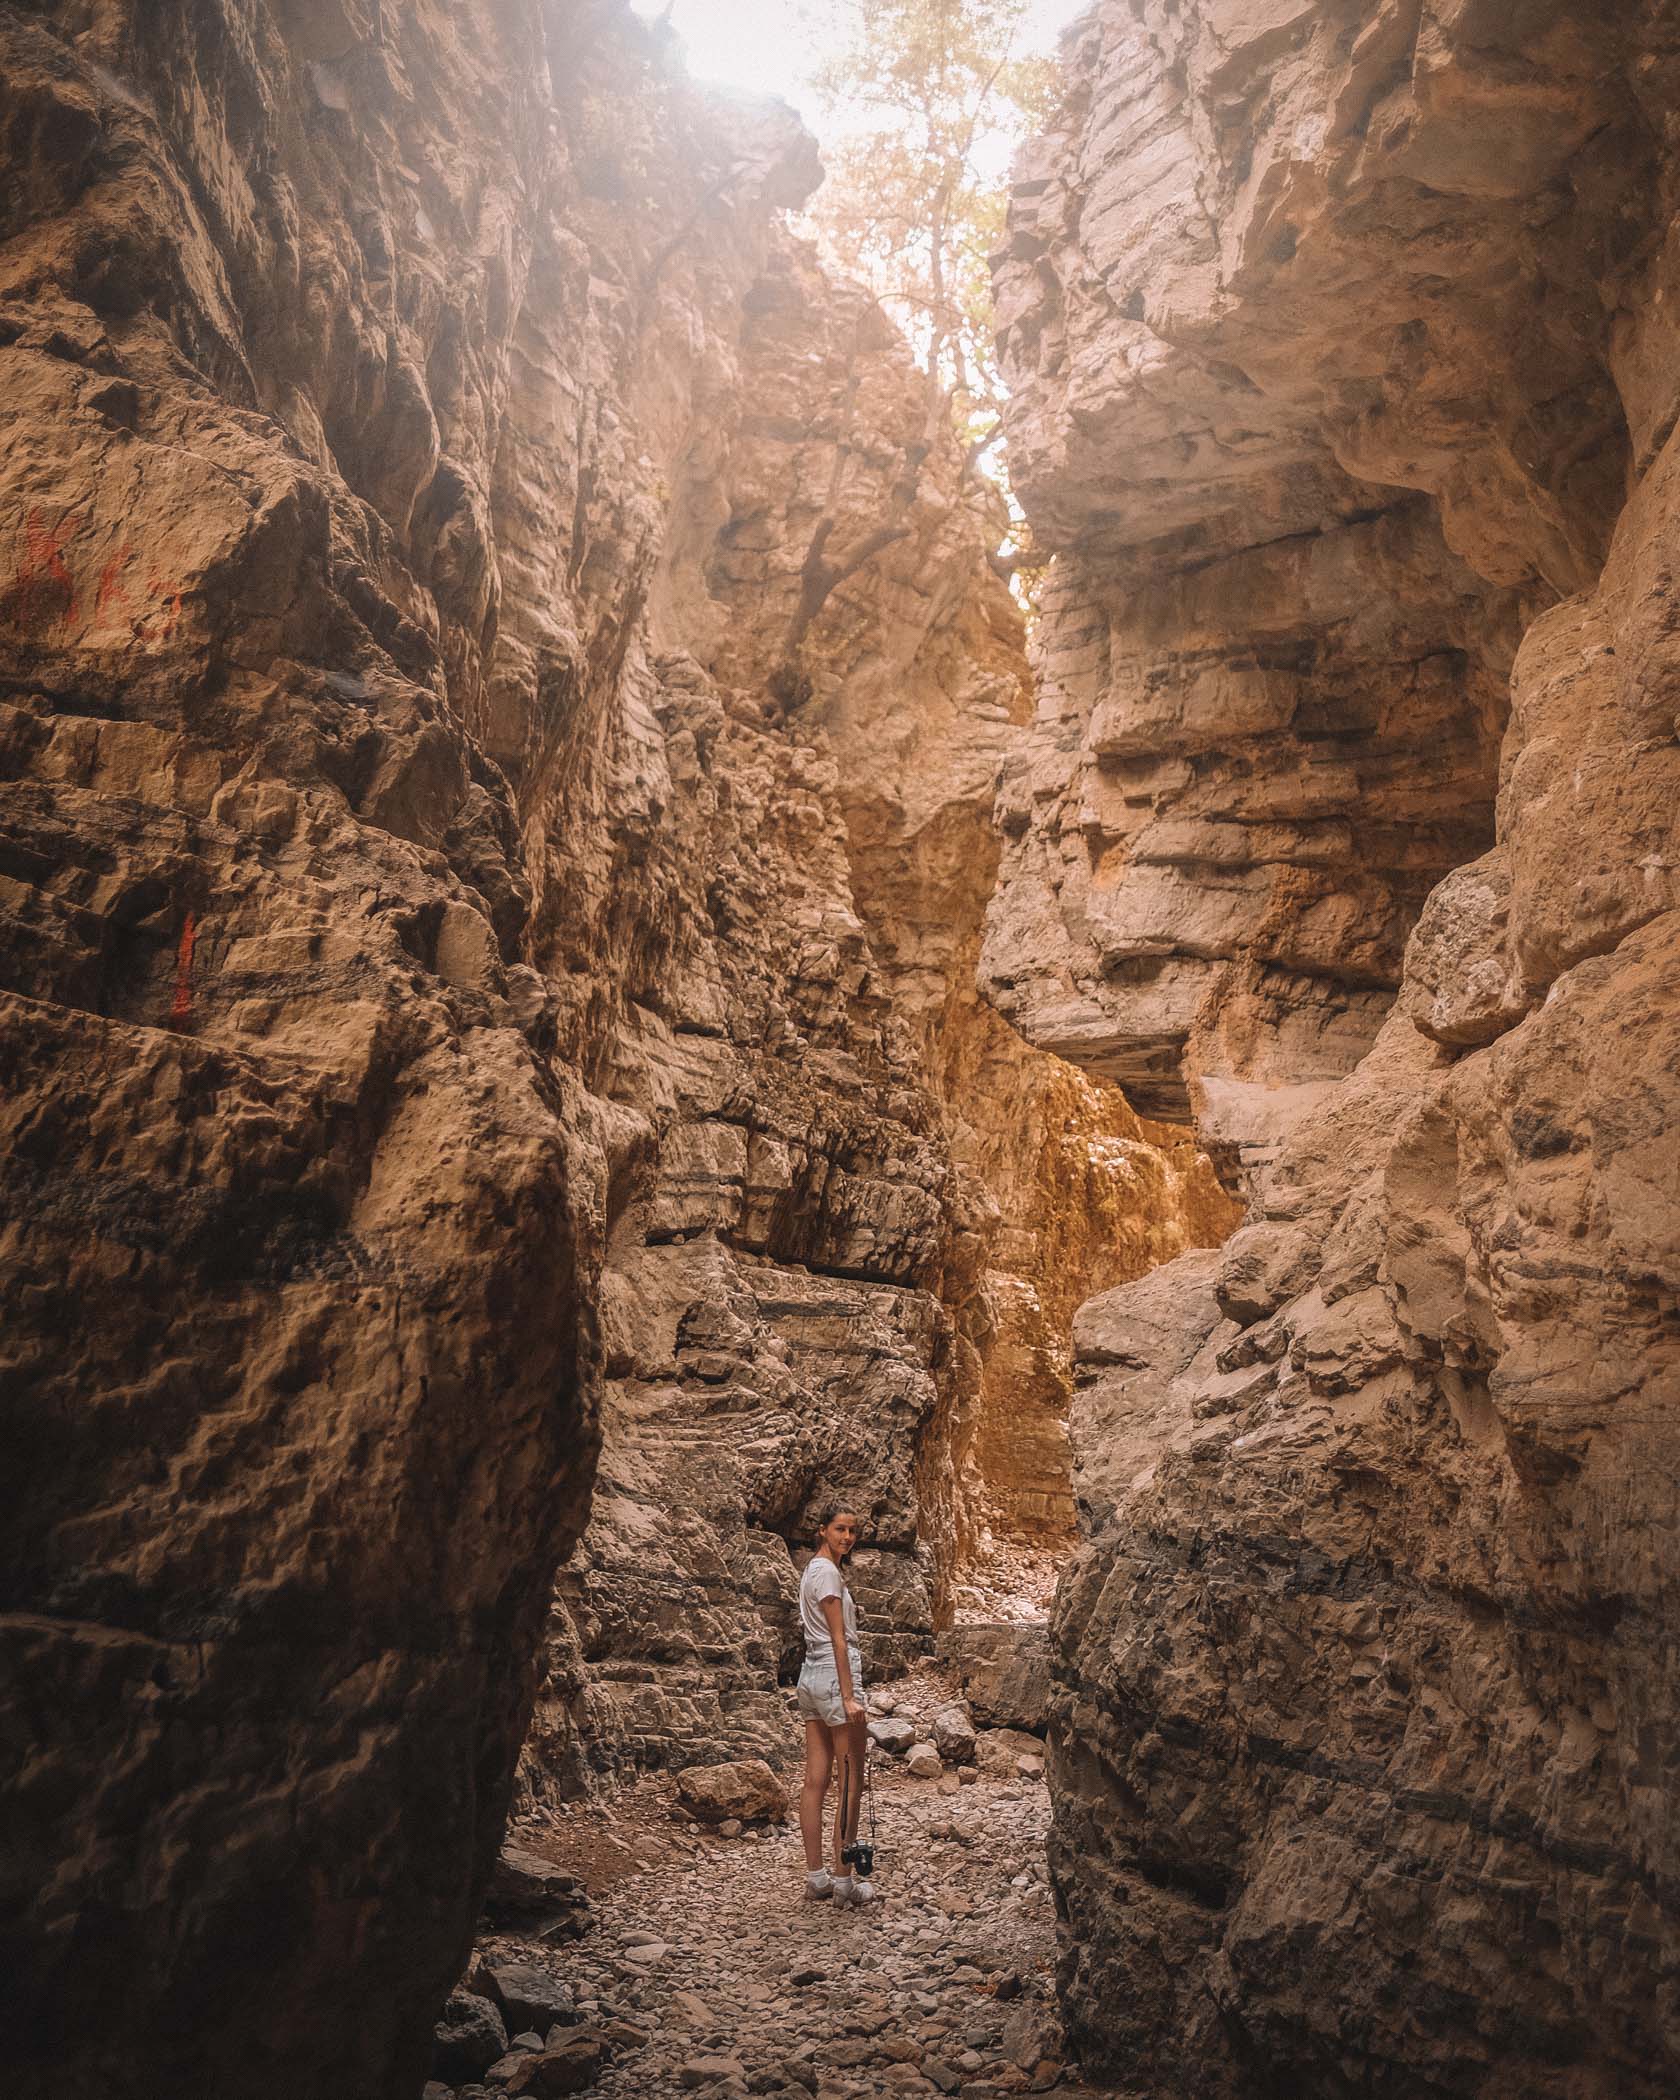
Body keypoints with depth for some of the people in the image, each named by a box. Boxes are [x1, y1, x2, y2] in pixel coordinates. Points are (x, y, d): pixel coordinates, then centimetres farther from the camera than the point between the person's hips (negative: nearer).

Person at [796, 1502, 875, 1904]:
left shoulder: (813, 1568, 15)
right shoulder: (828, 1572, -14)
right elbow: (838, 1640, -17)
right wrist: (849, 1697, -18)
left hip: (811, 1675, 9)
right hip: (836, 1675, -9)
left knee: (815, 1781, 9)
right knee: (852, 1784, -1)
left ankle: (815, 1876, 14)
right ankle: (843, 1880, 4)